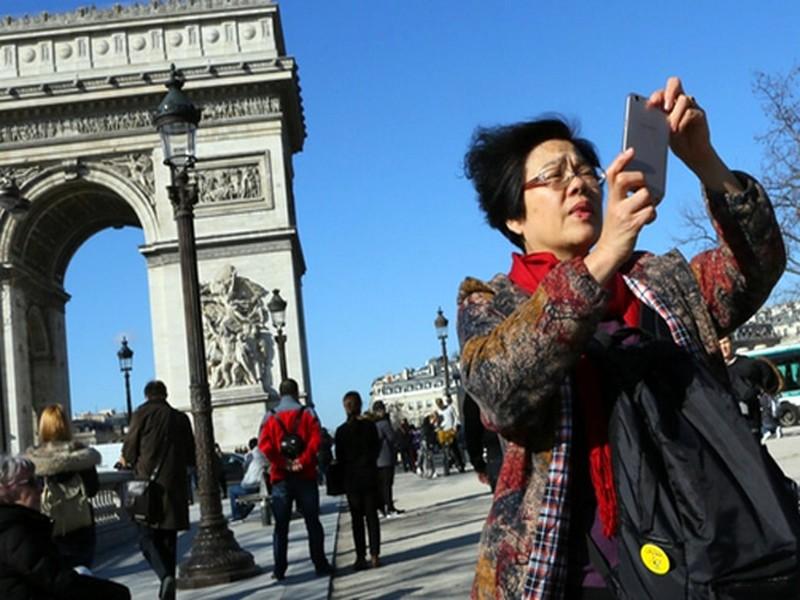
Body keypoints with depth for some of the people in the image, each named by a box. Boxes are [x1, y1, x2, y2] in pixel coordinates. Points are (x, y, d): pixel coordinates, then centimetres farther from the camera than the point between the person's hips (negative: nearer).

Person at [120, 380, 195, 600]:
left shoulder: (142, 414, -3)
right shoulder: (181, 418, 8)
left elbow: (129, 452, -3)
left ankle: (165, 576, -21)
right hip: (175, 485, 4)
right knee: (169, 538, 12)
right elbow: (191, 457, 12)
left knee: (147, 537, 1)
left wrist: (128, 461, 19)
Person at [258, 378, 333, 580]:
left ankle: (279, 569, 5)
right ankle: (320, 565, 7)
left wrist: (283, 463, -10)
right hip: (305, 476, -1)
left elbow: (264, 445, -9)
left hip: (281, 478, 1)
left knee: (281, 525, 6)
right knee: (313, 522, 6)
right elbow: (315, 441, -13)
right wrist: (302, 461, -14)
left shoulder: (271, 418, 5)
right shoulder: (307, 414, 2)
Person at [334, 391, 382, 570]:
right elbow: (376, 449, 2)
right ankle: (374, 555, 4)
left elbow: (339, 456, -3)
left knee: (357, 518, 6)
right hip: (369, 475, 1)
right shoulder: (370, 426, -4)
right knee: (372, 515, 6)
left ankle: (361, 557, 5)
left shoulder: (341, 430, -6)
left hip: (351, 478, 0)